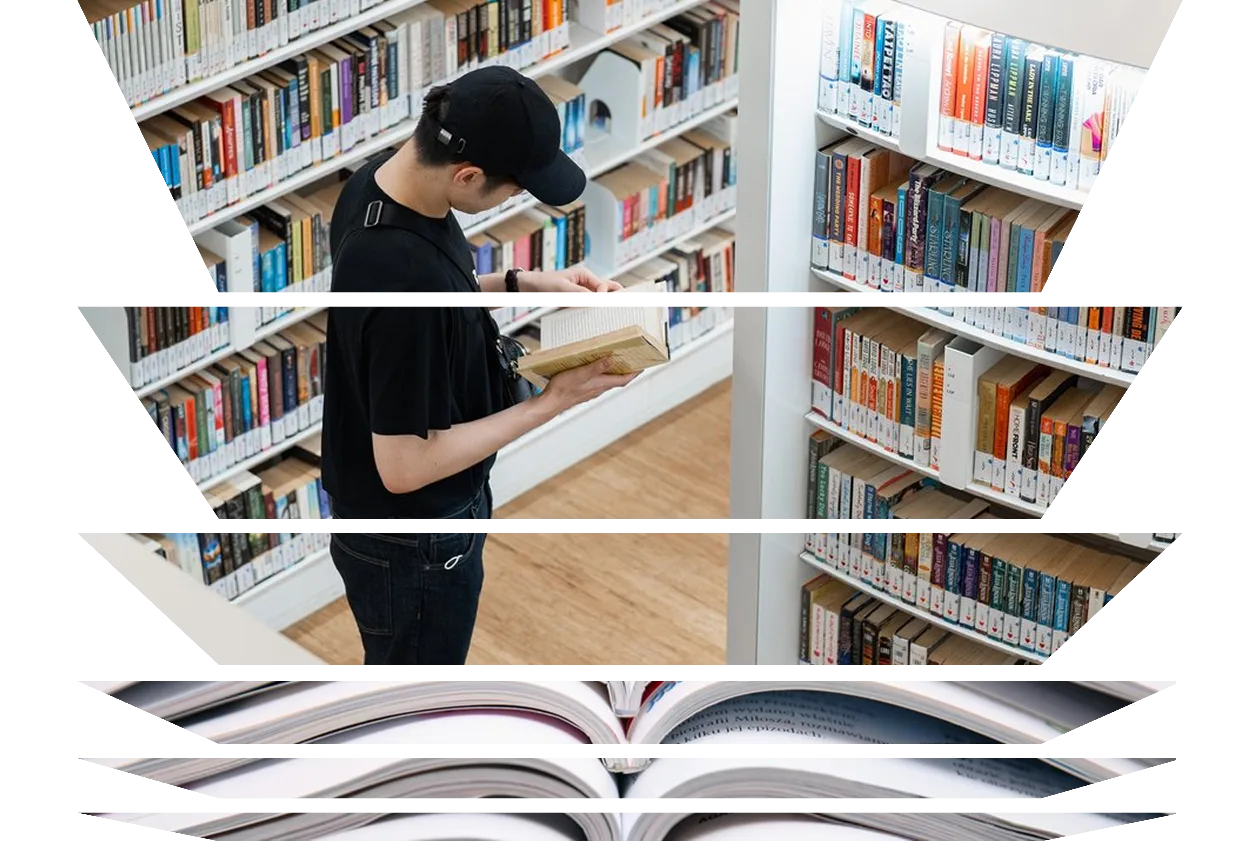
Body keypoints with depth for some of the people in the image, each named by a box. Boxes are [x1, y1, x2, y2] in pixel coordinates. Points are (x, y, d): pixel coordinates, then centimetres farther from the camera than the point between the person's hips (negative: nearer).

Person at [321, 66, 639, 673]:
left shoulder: (375, 182, -10)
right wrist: (551, 402, -25)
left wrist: (521, 284, -2)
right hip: (413, 546, -8)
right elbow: (403, 466, -30)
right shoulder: (404, 279, -38)